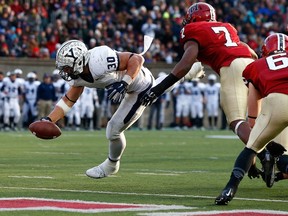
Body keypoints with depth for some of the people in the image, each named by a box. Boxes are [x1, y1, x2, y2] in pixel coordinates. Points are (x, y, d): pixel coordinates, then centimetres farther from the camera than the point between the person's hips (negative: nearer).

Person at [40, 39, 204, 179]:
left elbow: (137, 59, -34)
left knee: (114, 130, -4)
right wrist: (48, 120, -15)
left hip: (140, 89, -8)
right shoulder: (78, 76, -13)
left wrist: (124, 83, -41)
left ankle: (112, 165, 24)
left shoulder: (98, 61, -40)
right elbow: (68, 101, -5)